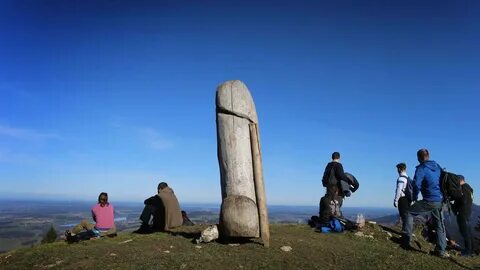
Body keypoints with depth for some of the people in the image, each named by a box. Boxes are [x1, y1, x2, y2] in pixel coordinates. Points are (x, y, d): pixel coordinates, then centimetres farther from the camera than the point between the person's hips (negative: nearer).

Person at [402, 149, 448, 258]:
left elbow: (416, 184, -17)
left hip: (429, 201, -6)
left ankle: (406, 241, 3)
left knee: (409, 212, 7)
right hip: (440, 200, 7)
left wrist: (415, 197, -1)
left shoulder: (421, 168, -10)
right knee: (440, 224, 16)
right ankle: (441, 250, 17)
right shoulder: (437, 167, 11)